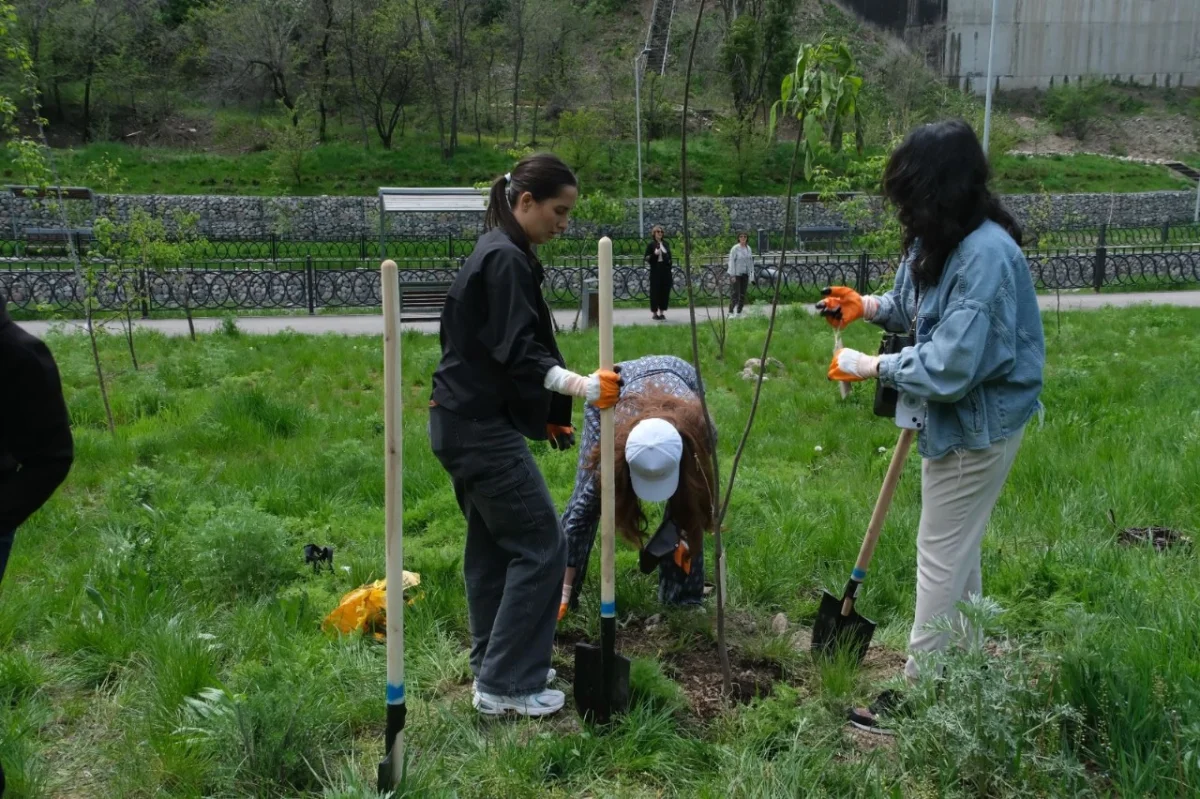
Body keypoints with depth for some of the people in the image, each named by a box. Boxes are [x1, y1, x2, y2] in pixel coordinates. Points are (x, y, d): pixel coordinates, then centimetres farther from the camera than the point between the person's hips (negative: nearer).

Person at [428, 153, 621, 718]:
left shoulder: (496, 253, 15)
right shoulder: (506, 258, -16)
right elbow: (516, 351, -24)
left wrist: (544, 411, 25)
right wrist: (576, 384, -37)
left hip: (466, 422, 11)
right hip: (483, 428, -11)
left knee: (493, 544, 17)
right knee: (541, 546, -4)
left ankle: (494, 665, 29)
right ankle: (506, 686, 3)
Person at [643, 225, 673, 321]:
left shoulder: (665, 244, 11)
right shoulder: (651, 245, -2)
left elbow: (669, 258, 16)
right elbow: (646, 258, -4)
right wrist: (654, 254, -21)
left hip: (666, 270, 5)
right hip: (656, 271, -5)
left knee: (665, 291, 4)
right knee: (655, 291, -2)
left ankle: (662, 312, 13)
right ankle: (654, 312, 7)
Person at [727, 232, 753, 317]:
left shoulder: (748, 248, 6)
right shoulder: (735, 248, -13)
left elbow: (750, 262, 12)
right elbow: (731, 262, -15)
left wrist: (751, 274, 9)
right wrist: (733, 275, -19)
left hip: (744, 274, 6)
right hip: (735, 274, -6)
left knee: (743, 294, 7)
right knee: (735, 293, -10)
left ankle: (739, 313, 14)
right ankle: (731, 313, -5)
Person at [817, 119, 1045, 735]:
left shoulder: (986, 256, -31)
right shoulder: (941, 242, -2)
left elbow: (949, 368, -32)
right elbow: (918, 305, 15)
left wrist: (870, 367, -20)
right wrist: (867, 306, -3)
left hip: (978, 424, -10)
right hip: (956, 414, 10)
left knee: (942, 554, 2)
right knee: (958, 546, 23)